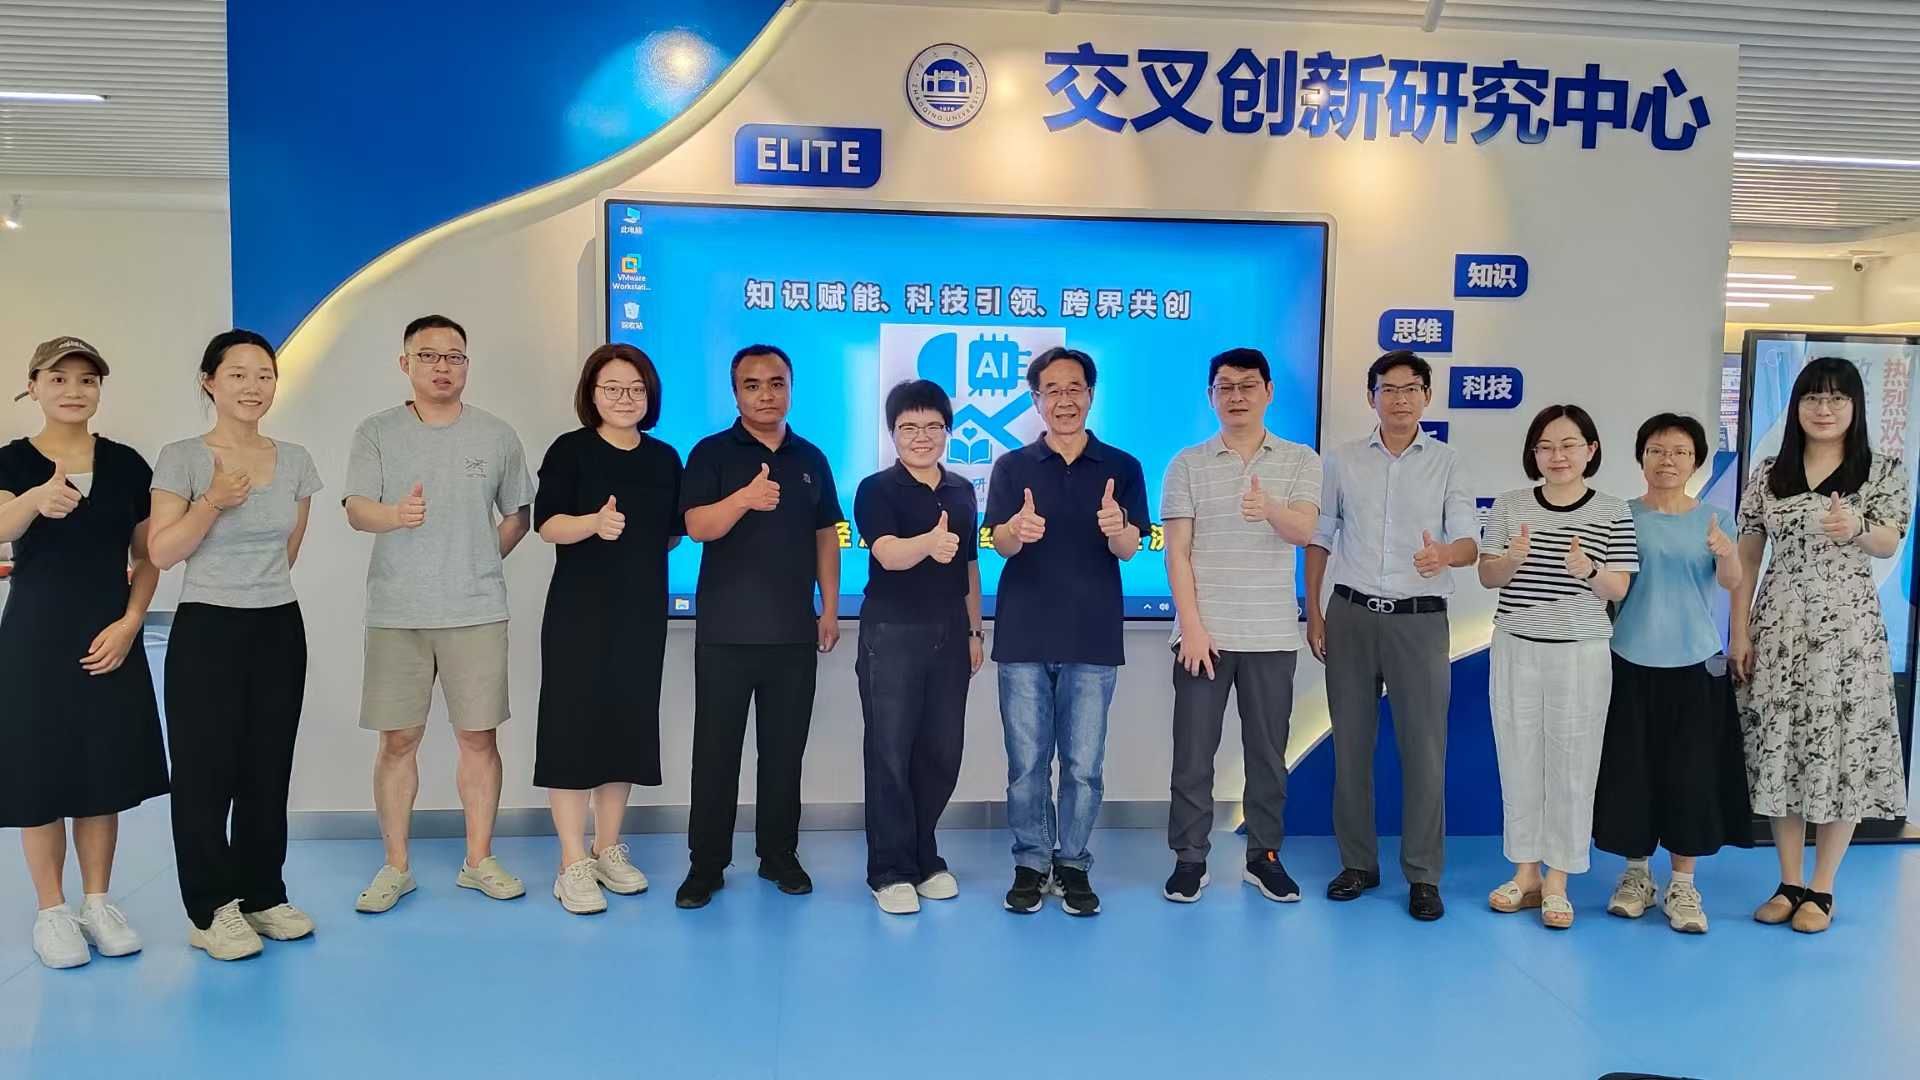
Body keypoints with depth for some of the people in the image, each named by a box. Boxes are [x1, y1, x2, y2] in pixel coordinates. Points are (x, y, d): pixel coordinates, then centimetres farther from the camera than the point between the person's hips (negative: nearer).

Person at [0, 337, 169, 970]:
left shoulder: (126, 465, 3)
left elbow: (148, 558, 7)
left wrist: (129, 623, -8)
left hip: (111, 638, 2)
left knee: (105, 772, 8)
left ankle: (98, 902, 22)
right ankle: (51, 911, 18)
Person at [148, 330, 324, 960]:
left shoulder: (295, 461, 5)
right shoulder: (182, 458, -5)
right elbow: (161, 554, -9)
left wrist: (262, 584, 13)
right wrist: (213, 502, -19)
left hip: (280, 630, 4)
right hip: (207, 630, -3)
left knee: (268, 770, 9)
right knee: (206, 771, 1)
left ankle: (263, 896, 20)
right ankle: (212, 911, 11)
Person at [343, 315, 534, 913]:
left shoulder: (496, 434, 6)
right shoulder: (376, 433, 4)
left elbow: (517, 514, 15)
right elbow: (356, 509, -9)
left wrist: (483, 563, 6)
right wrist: (397, 515, -29)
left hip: (477, 611, 0)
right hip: (396, 613, 0)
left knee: (479, 736, 3)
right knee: (397, 739, 5)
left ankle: (479, 861, 16)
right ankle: (396, 866, 17)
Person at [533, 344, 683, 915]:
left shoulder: (664, 458, 9)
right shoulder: (570, 450, -4)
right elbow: (548, 524, -15)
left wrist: (638, 550, 4)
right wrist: (595, 524, -31)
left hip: (643, 612, 5)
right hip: (580, 611, -4)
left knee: (628, 725, 9)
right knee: (574, 726, -4)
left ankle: (609, 850, 22)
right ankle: (573, 865, 3)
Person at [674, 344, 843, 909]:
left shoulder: (811, 459, 11)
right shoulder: (712, 453, -1)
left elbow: (826, 536, 14)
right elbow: (697, 526, -14)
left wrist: (830, 609, 7)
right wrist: (745, 498, -33)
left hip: (794, 632, 3)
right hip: (725, 631, -3)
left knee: (785, 749, 9)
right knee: (715, 750, 2)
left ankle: (780, 854, 21)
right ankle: (706, 863, 12)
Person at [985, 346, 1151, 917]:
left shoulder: (1121, 467, 3)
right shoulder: (1012, 467, 4)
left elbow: (1130, 549, -7)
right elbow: (1000, 544, -8)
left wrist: (1116, 529, -31)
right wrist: (1018, 532, -33)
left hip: (1093, 636, 0)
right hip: (1024, 635, 0)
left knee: (1084, 764, 7)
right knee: (1026, 762, 6)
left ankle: (1073, 865, 21)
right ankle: (1030, 864, 20)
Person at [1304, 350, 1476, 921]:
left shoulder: (1446, 463, 3)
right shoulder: (1342, 460, 6)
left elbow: (1468, 542, -6)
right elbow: (1319, 539, 10)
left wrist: (1444, 554, -30)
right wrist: (1313, 613, 4)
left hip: (1419, 619, -1)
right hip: (1351, 615, 2)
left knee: (1424, 748, -1)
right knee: (1351, 744, 7)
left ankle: (1423, 876, 9)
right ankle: (1358, 862, 19)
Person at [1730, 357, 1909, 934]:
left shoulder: (1885, 470, 3)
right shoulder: (1768, 474, 7)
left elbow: (1889, 545, -10)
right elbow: (1746, 557, 7)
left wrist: (1856, 529, -34)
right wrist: (1739, 631, 1)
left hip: (1848, 630, -2)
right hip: (1777, 628, 2)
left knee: (1841, 752, 0)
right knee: (1779, 750, 4)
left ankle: (1821, 888, 12)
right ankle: (1789, 883, 16)